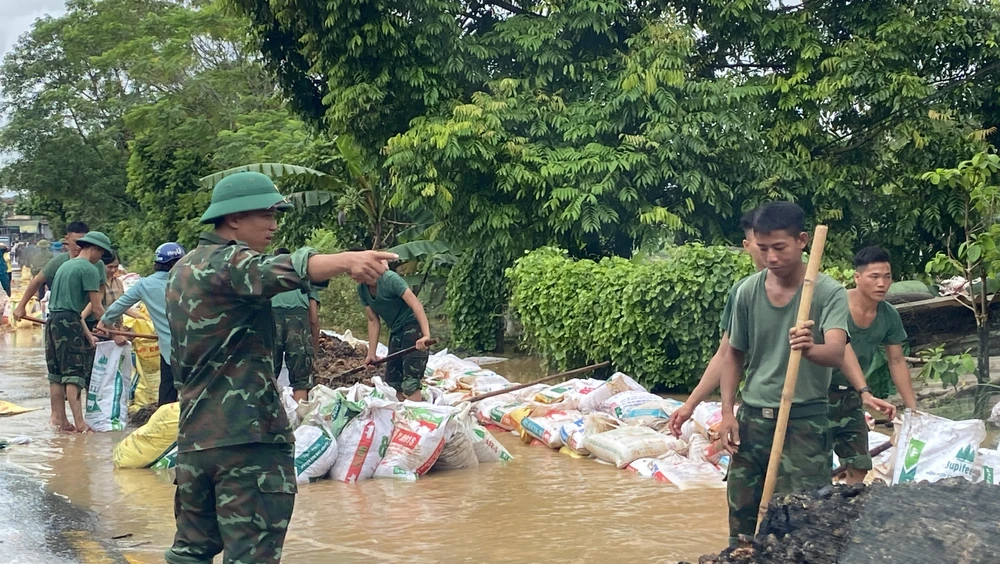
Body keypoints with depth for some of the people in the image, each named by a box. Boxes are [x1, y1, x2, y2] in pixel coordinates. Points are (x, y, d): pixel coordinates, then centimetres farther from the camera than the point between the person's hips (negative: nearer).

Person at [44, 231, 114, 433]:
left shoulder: (66, 265, 22)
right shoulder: (88, 269, -7)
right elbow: (97, 307, -10)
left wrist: (88, 334, 16)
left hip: (53, 321, 9)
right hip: (69, 324, -9)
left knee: (56, 374, 12)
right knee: (74, 374, -8)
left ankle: (59, 417, 17)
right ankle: (79, 422, -9)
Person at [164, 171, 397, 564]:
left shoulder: (182, 270, 17)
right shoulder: (228, 263, -11)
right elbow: (279, 270, -33)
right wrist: (346, 260, -49)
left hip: (194, 437, 9)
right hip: (249, 436, -9)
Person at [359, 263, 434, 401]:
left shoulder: (390, 279, -20)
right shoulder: (362, 289, 2)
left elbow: (416, 304, -27)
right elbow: (373, 321, 8)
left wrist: (426, 335, -38)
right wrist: (371, 354, 8)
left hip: (413, 326, -8)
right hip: (396, 332, 8)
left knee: (409, 382, -17)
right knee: (392, 382, 11)